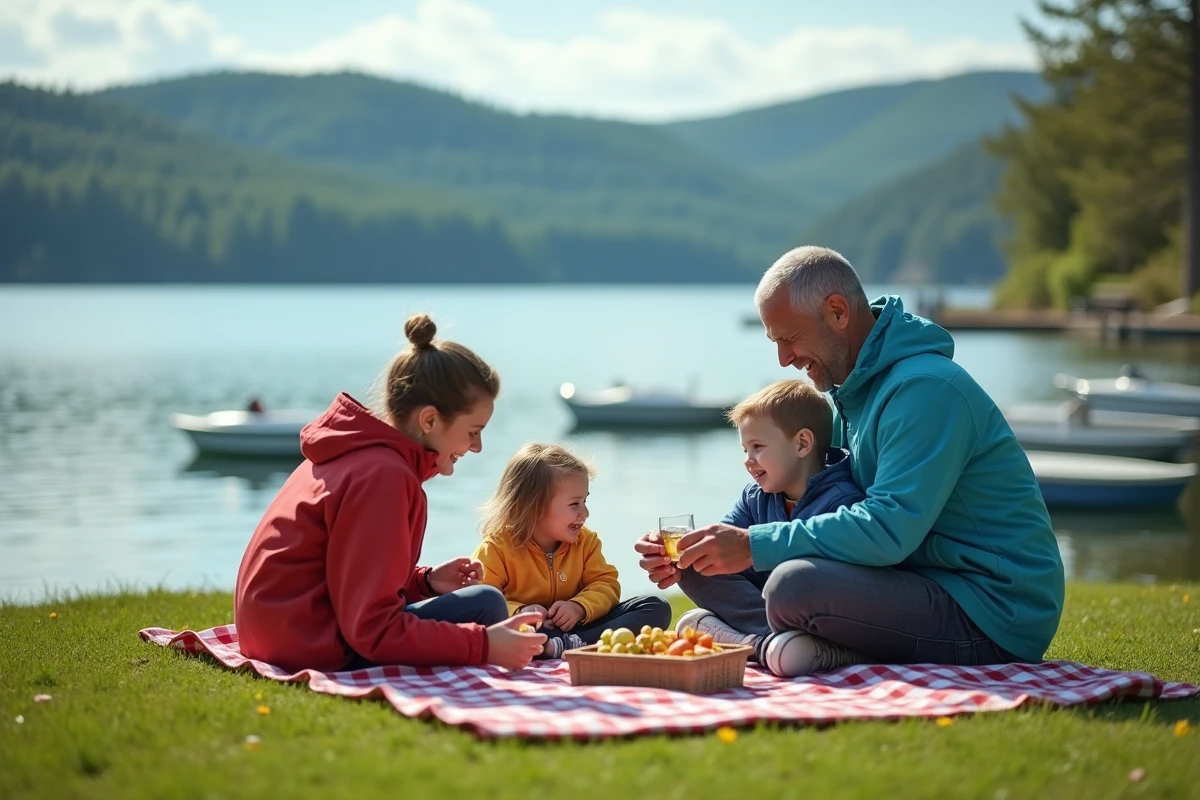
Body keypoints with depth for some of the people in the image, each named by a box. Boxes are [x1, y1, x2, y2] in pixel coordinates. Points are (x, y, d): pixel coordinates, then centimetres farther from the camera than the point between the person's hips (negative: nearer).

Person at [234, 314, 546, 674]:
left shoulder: (360, 452, 11)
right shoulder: (383, 475, -20)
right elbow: (373, 629, -24)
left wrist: (426, 581, 5)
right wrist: (483, 645, -23)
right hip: (311, 649, -10)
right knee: (485, 605, -13)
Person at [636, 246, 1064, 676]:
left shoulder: (925, 388, -18)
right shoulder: (852, 391, 14)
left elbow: (889, 529, -27)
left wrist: (755, 546, -25)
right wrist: (695, 552, 0)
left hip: (992, 619, -10)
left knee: (794, 586, -31)